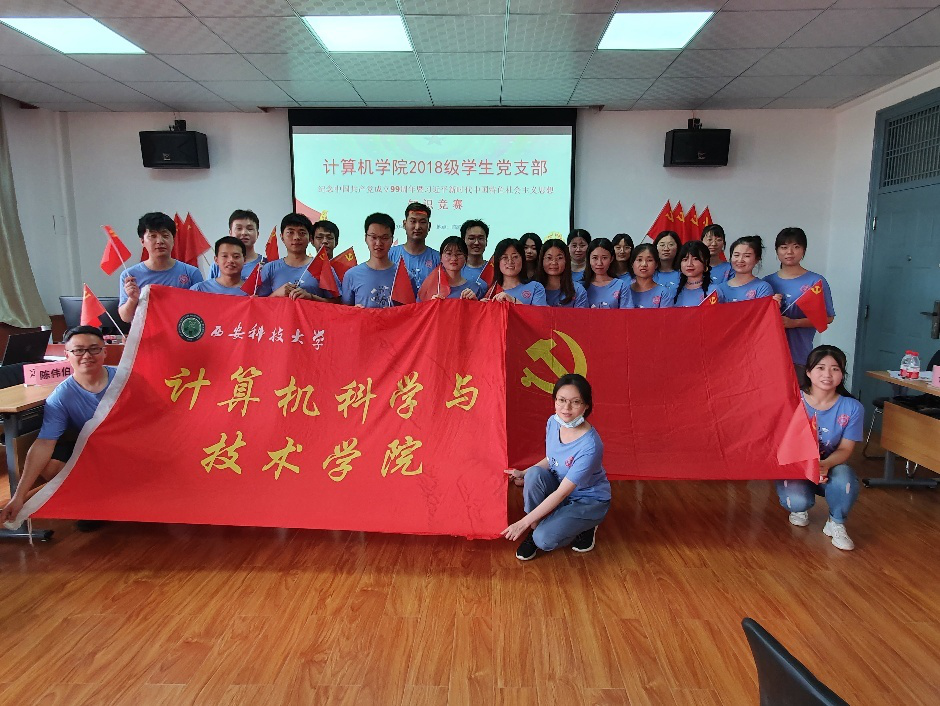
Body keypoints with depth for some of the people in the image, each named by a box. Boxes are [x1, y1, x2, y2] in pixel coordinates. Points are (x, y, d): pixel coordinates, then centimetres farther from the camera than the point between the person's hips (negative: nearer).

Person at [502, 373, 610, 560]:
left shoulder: (589, 445, -34)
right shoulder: (553, 422, -13)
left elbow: (561, 493, -31)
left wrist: (523, 522, -29)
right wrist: (522, 473, -10)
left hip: (589, 501, -5)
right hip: (558, 488, 5)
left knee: (544, 540, -23)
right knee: (534, 474, -27)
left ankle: (585, 527, 6)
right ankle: (533, 530, -7)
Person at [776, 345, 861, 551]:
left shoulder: (852, 408, -11)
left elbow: (845, 449, -9)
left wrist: (826, 464, -32)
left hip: (832, 467, 1)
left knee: (844, 478, -35)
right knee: (797, 501, -31)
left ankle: (836, 524, -2)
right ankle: (800, 509, 13)